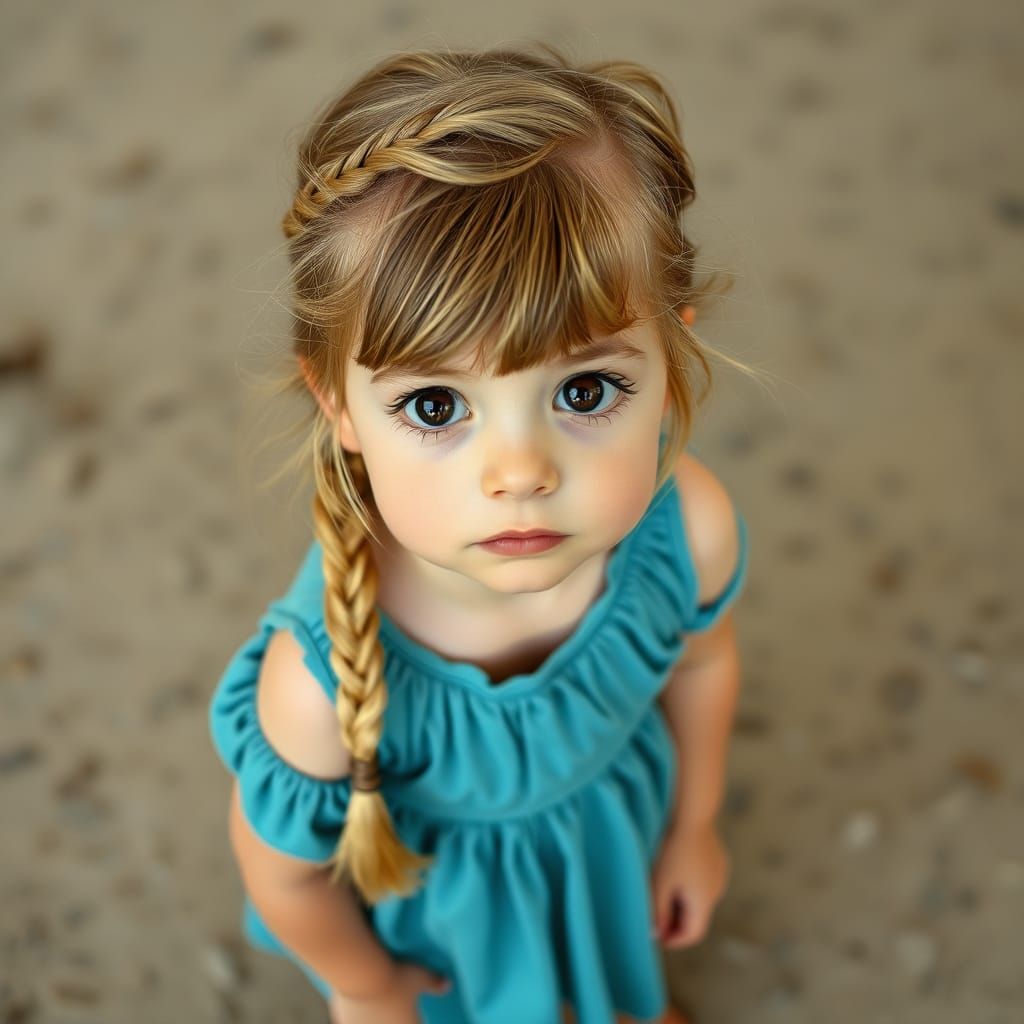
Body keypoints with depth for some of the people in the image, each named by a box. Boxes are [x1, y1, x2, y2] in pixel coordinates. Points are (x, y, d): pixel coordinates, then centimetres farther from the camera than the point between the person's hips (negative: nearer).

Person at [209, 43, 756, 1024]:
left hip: (613, 810, 3)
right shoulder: (323, 685, -46)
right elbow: (282, 867, -23)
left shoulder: (690, 529, -35)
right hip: (428, 878, -2)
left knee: (619, 940, 36)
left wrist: (693, 822, 8)